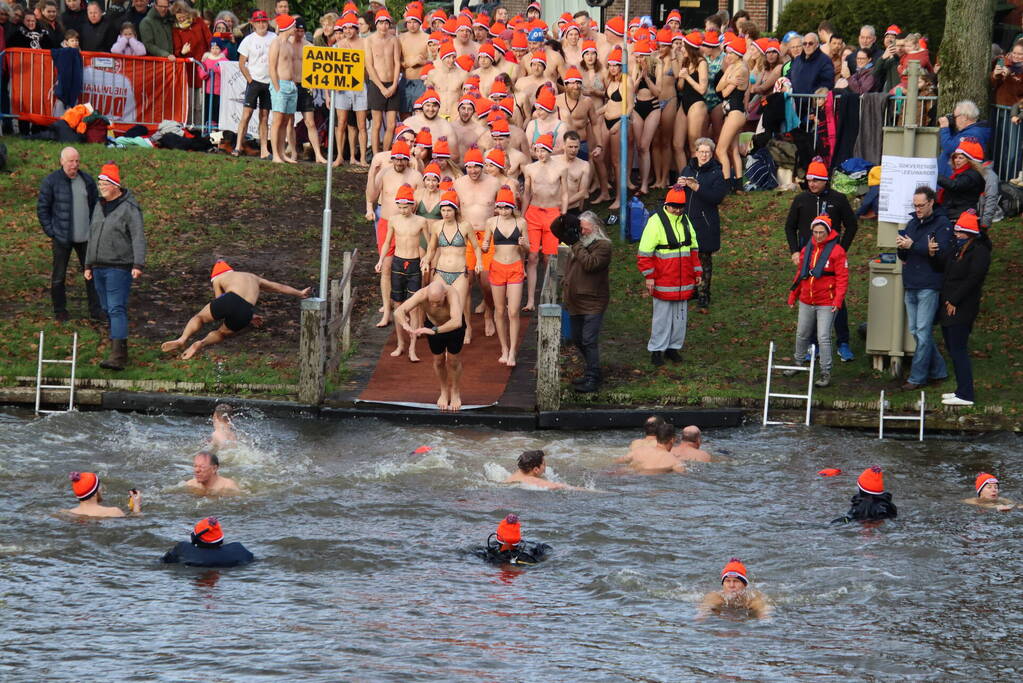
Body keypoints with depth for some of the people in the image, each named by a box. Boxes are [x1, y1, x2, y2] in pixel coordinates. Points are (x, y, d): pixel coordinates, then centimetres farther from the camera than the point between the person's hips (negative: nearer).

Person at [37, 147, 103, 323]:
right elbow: (42, 209, -5)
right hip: (62, 239, -4)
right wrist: (51, 233, -9)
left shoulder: (87, 180, 4)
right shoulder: (51, 182, -9)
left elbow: (96, 204, 15)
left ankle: (96, 310, 15)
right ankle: (60, 312, 17)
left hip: (85, 237, 4)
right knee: (58, 277, 5)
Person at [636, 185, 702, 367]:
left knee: (680, 315, 10)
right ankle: (656, 350, 8)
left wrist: (697, 271, 18)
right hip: (663, 282, -6)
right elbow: (645, 253, -10)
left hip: (683, 282, 6)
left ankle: (673, 346, 21)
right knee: (662, 316, -1)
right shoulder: (656, 222, -10)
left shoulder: (685, 221, 11)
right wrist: (649, 276, -14)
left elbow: (693, 249, 21)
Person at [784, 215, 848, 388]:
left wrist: (838, 300, -19)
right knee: (802, 334, 18)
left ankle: (826, 373, -1)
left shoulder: (836, 251, -9)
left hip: (826, 304, -6)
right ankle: (799, 363, 37)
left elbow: (842, 278, -11)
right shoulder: (807, 250, 8)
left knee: (823, 338, -7)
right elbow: (800, 274, 17)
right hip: (806, 302, 6)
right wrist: (793, 295, 18)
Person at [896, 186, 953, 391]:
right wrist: (901, 247, -7)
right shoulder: (913, 223, 16)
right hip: (910, 285, 8)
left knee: (923, 331, -7)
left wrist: (912, 245, -20)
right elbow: (903, 256, 17)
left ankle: (917, 377, -5)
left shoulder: (942, 224, -5)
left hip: (929, 285, -8)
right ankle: (938, 371, 21)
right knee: (915, 330, 10)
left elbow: (942, 251, -19)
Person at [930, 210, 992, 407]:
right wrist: (933, 254, 0)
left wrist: (954, 301, -18)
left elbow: (972, 280, -19)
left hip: (962, 309, -10)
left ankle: (965, 395, -8)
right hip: (947, 307, 10)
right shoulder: (957, 248, 15)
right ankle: (962, 389, 21)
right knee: (953, 349, 13)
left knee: (958, 351, -10)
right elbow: (942, 266, 22)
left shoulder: (980, 252, -13)